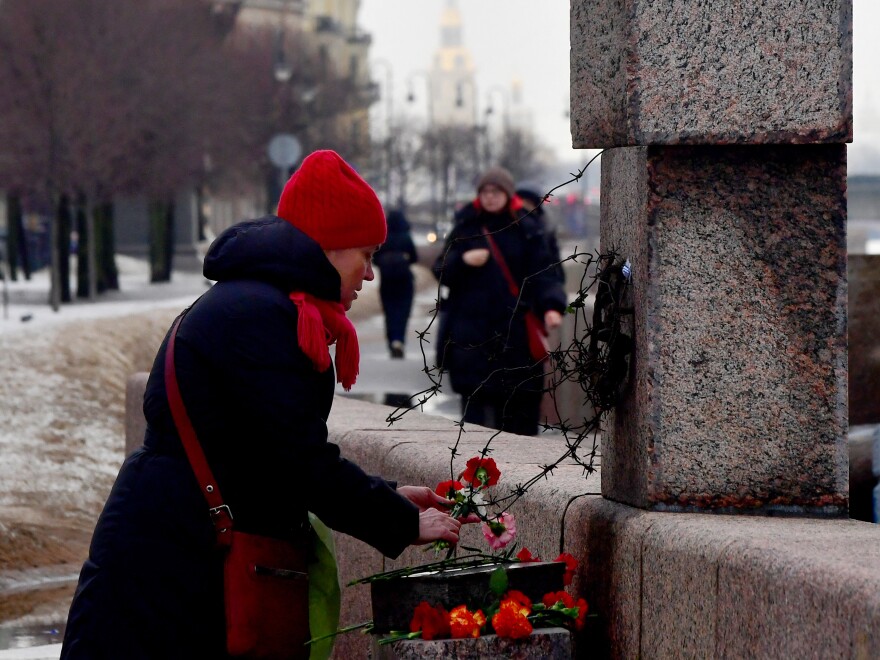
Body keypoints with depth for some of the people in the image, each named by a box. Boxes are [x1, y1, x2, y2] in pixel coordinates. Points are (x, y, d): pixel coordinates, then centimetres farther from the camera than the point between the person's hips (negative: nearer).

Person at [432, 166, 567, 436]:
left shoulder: (527, 230, 6)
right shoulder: (465, 227, 10)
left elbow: (541, 274, 0)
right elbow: (441, 270, 9)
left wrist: (551, 306, -18)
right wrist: (463, 260, -12)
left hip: (514, 330, -1)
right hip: (472, 330, 1)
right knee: (475, 394, -5)